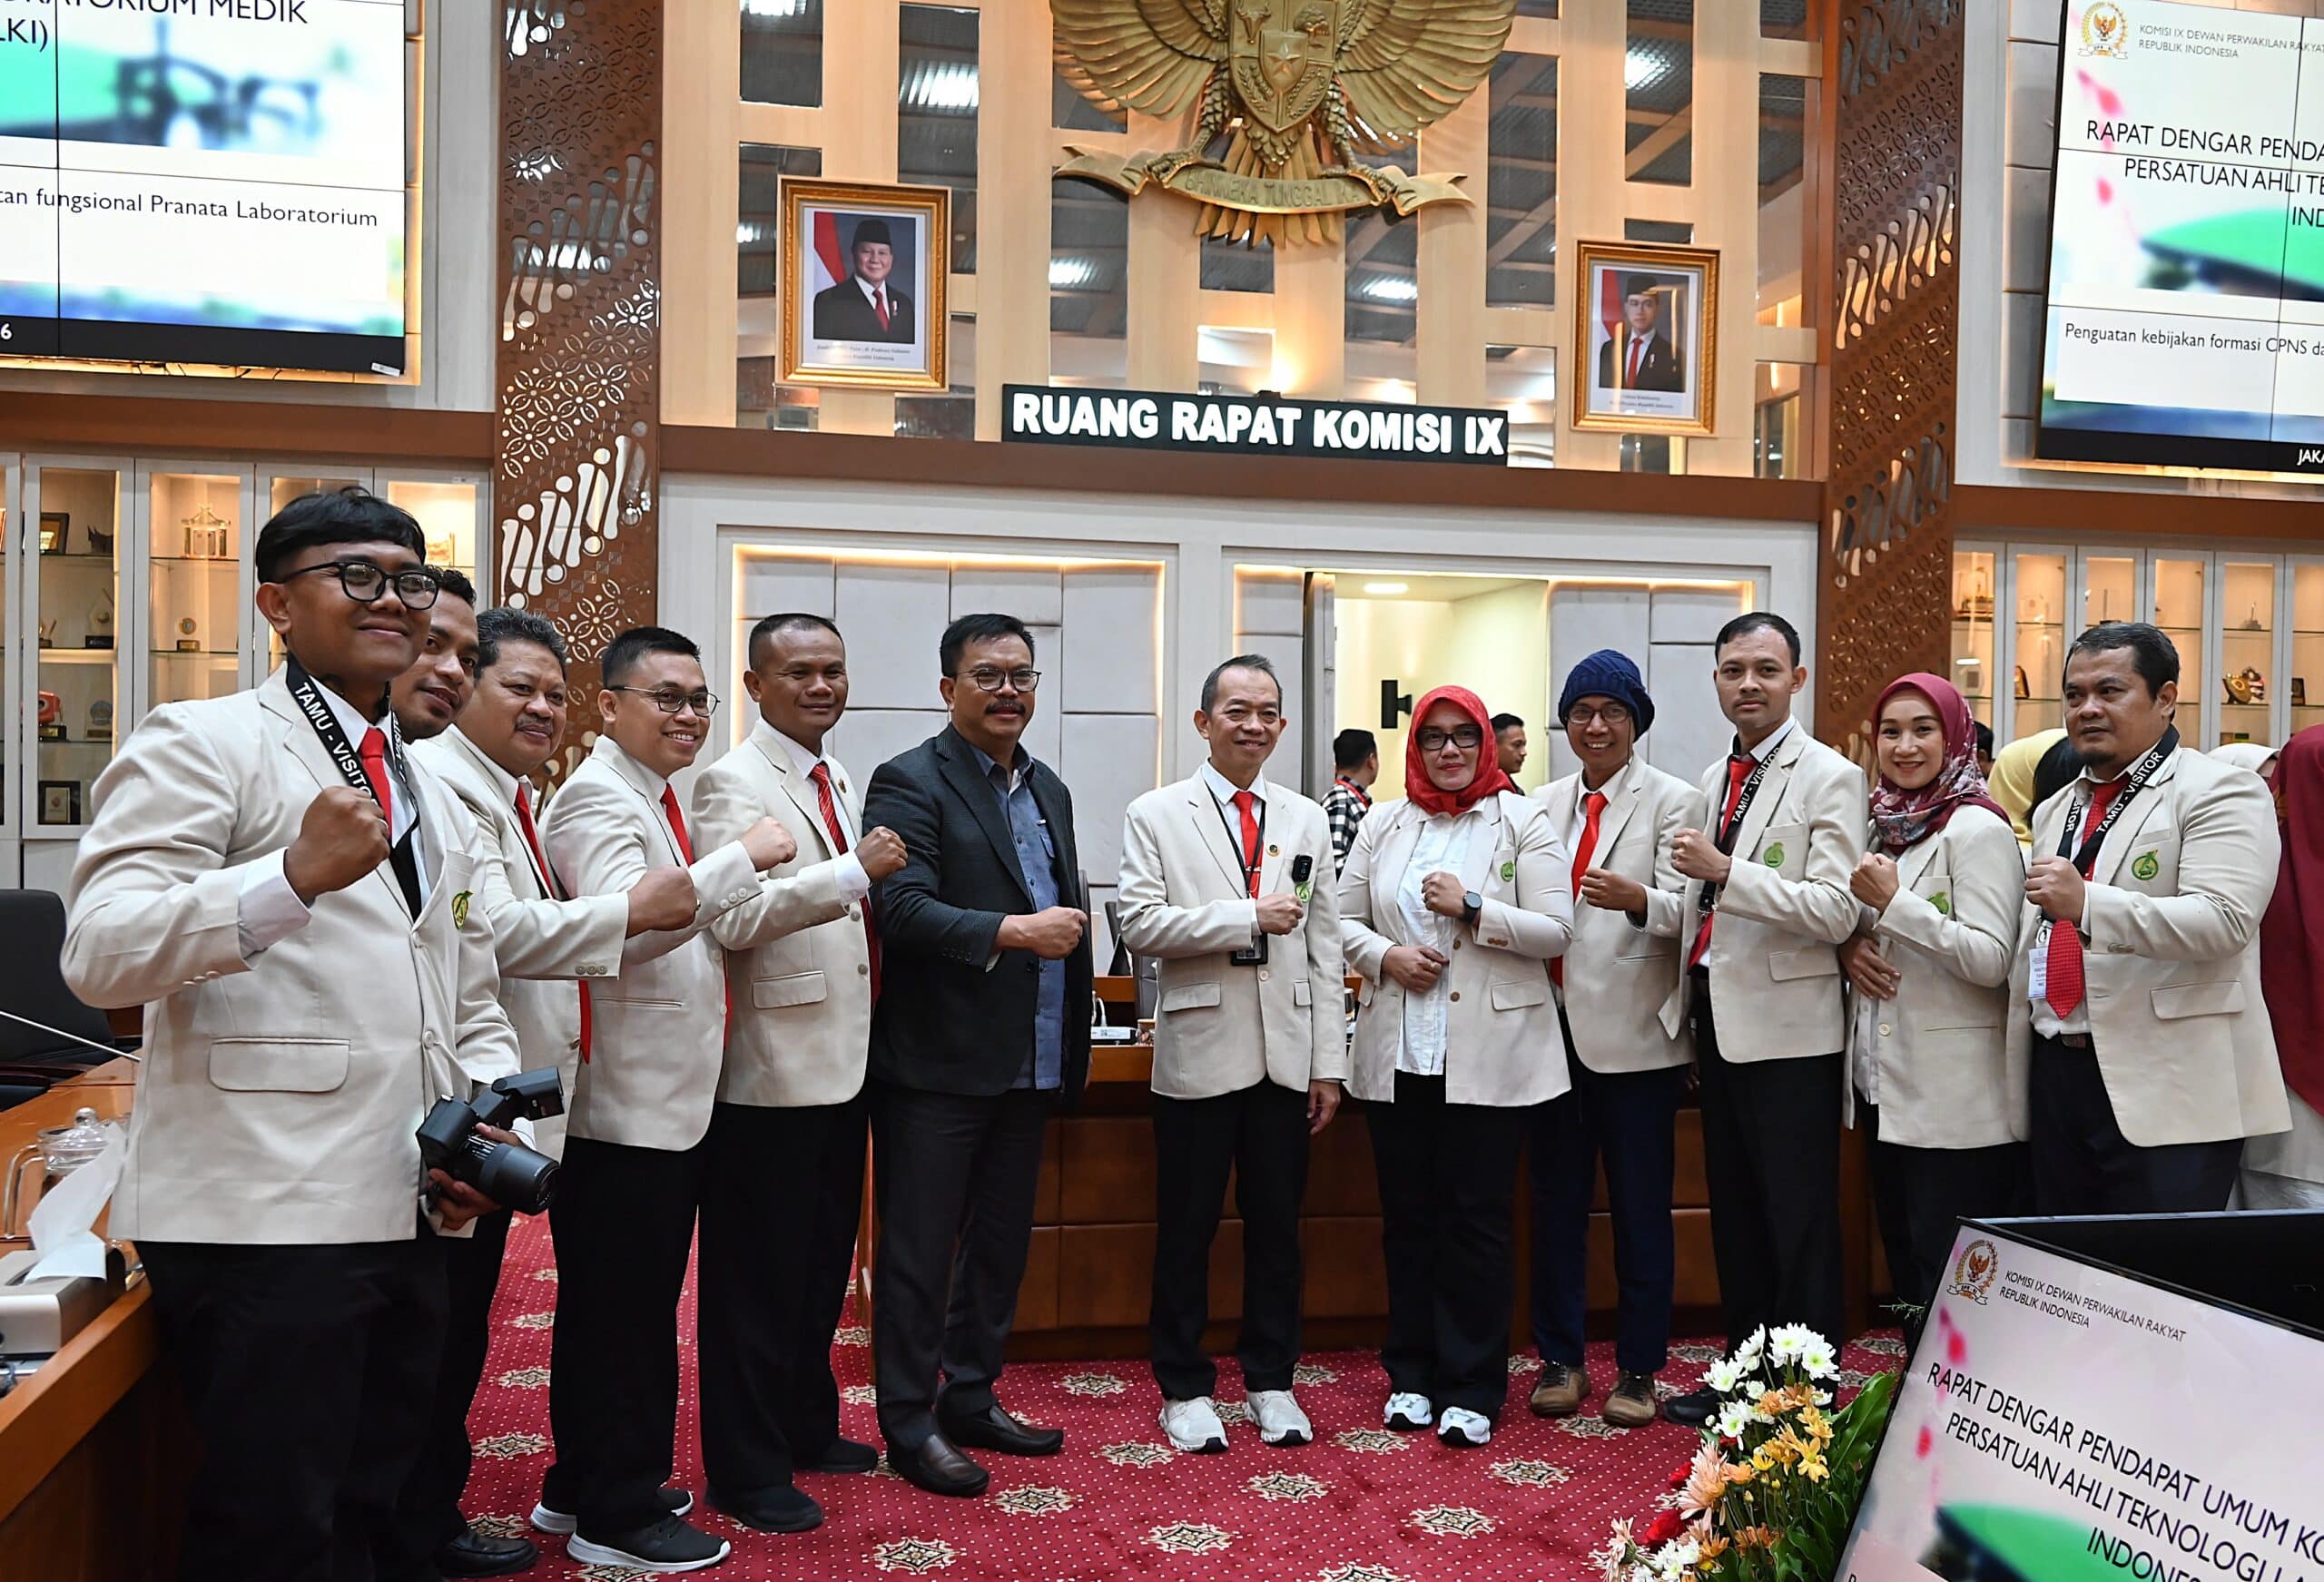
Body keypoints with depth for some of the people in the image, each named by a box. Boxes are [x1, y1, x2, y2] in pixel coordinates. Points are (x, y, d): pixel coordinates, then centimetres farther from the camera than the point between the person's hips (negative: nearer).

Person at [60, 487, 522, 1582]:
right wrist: (295, 876, -31)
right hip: (262, 1217, -7)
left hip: (407, 1218, 7)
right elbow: (99, 953, -16)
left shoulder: (430, 796, 19)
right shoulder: (202, 743, -3)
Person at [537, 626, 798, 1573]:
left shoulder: (659, 798, 17)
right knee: (621, 1310, 0)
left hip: (673, 1103, 10)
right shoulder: (597, 799, -15)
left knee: (627, 1308, 18)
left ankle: (583, 1486, 31)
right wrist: (744, 855, -28)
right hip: (621, 1110, -10)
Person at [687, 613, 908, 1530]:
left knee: (824, 1264, 19)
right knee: (759, 1276, 2)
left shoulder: (841, 784, 16)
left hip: (843, 1065, 9)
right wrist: (855, 870, -26)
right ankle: (749, 1472, 14)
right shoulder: (733, 783, -11)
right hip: (772, 1072, -8)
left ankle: (808, 1427, 34)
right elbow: (732, 915, -25)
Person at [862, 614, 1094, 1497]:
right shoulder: (910, 783, -9)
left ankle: (971, 1399, 31)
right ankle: (909, 1423, 16)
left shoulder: (1049, 791, 15)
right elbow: (904, 908, -20)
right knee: (919, 1250, 4)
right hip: (939, 1063, -7)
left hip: (1030, 1065, 8)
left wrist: (1074, 1047, 15)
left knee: (1001, 1243, 17)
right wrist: (1011, 932, -29)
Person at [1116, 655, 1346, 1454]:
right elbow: (1141, 923, -12)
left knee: (1277, 1227, 11)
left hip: (1287, 1054, 3)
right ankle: (1185, 1388, 21)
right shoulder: (1155, 815, 0)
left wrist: (1329, 1063, 5)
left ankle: (1270, 1380, 26)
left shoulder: (1306, 820, 10)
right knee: (1187, 1230, 7)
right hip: (1199, 1054, -3)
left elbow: (1324, 948, 8)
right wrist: (1250, 917, -17)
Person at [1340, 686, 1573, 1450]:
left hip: (1487, 1054, -3)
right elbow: (1343, 920, 10)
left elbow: (1556, 929, -6)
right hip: (1398, 1052, 3)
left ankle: (1473, 1388, 11)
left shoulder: (1521, 821, 0)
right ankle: (1412, 1374, 23)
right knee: (1407, 1214, 10)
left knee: (1477, 1216, 1)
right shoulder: (1383, 825, 10)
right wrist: (1385, 955, -8)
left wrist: (1471, 908, -15)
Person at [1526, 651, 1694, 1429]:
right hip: (1554, 1025, 5)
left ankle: (1639, 1367, 17)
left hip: (1632, 1032, -4)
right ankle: (1560, 1357, 23)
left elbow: (1683, 913, -14)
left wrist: (1637, 898, -32)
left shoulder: (1672, 801, -2)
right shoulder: (1544, 805, 13)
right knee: (1556, 1201, 11)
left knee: (1641, 1209, 4)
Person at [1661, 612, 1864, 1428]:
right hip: (1716, 1017, 8)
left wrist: (1724, 871, -23)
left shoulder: (1828, 778, -10)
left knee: (1799, 1224, 1)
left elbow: (1835, 911, -20)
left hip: (1786, 1029, -8)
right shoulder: (1716, 778, 14)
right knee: (1733, 1214, 16)